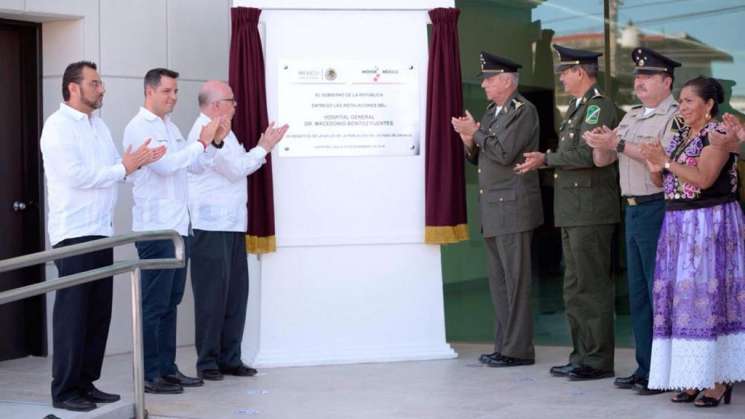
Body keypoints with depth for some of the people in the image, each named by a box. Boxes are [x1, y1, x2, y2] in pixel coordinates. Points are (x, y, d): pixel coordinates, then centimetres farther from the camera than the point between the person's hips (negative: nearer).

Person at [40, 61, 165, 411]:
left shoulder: (98, 125, 18)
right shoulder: (58, 126, -8)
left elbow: (113, 167, 13)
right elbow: (77, 175, -17)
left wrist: (139, 160, -6)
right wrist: (123, 168, -12)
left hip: (101, 231, 8)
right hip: (73, 233, -8)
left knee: (98, 312, 8)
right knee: (72, 313, -4)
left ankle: (86, 383, 16)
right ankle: (64, 391, 2)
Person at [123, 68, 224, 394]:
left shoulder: (171, 128, 18)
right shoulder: (139, 128, -9)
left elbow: (196, 165, 19)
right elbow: (165, 164, -21)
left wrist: (214, 142, 4)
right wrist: (202, 142, -18)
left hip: (179, 227, 8)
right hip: (155, 229, -8)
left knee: (171, 303, 12)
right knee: (155, 304, -5)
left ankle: (167, 368, 18)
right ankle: (150, 375, 0)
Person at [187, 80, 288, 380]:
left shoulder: (222, 131, 19)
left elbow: (238, 167, 22)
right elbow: (236, 169, -15)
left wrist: (261, 150, 9)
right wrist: (264, 148, -4)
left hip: (233, 225, 9)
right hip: (210, 227, -9)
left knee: (236, 292, 9)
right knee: (212, 295, -4)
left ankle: (229, 358, 16)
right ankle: (207, 361, 3)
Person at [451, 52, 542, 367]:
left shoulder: (524, 111, -8)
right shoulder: (492, 112, 18)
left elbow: (504, 153, -18)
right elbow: (480, 160, 21)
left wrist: (476, 133, -8)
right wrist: (470, 143, 2)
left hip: (513, 208, -9)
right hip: (492, 210, 9)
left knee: (515, 280, -6)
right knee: (499, 281, 10)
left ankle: (518, 349, -2)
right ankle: (504, 345, 15)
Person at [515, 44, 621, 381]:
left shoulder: (599, 107, -12)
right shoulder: (577, 107, 19)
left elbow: (587, 154, -22)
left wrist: (546, 159, -14)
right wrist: (546, 159, 6)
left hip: (590, 211, -10)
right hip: (572, 212, 10)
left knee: (592, 286, -5)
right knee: (574, 288, 14)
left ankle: (598, 360, 1)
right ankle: (581, 356, 22)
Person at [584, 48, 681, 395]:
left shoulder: (675, 116, -8)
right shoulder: (631, 117, 17)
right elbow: (602, 161, 17)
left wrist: (618, 144, -20)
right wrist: (601, 145, -6)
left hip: (658, 209, -8)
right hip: (632, 210, 9)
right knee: (638, 294, 11)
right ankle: (645, 369, 19)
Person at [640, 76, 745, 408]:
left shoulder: (718, 134, -8)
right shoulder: (680, 136, 16)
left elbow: (703, 178, -19)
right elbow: (663, 182, 17)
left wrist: (667, 161, -16)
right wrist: (655, 168, -3)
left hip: (711, 223, -8)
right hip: (679, 224, 8)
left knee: (709, 294, -8)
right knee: (681, 296, 6)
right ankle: (694, 376, 12)